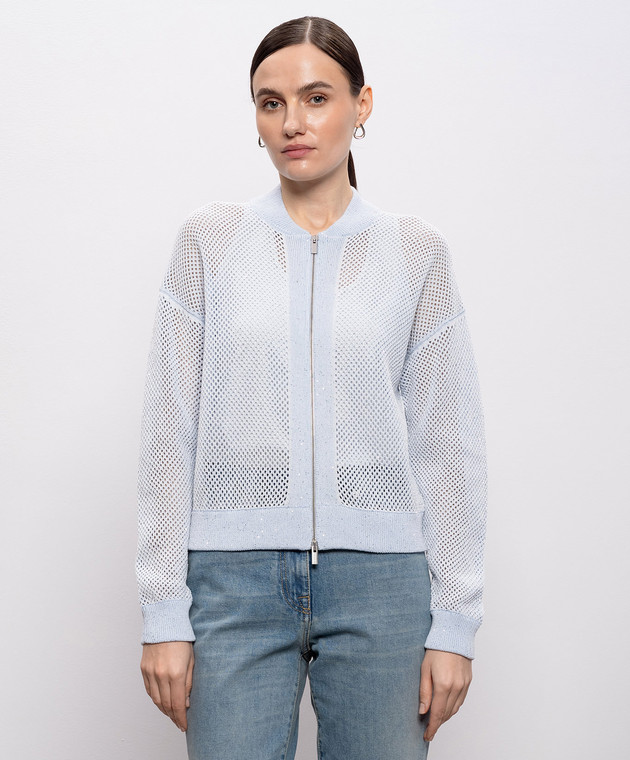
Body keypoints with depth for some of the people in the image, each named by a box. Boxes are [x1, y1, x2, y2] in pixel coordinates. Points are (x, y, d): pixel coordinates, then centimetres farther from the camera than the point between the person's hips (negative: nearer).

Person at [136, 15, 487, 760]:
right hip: (235, 577, 0)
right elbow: (169, 430, 2)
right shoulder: (209, 239, 4)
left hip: (379, 580, 0)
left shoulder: (416, 250, 5)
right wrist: (164, 612, -2)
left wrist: (454, 621, 0)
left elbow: (447, 441, 3)